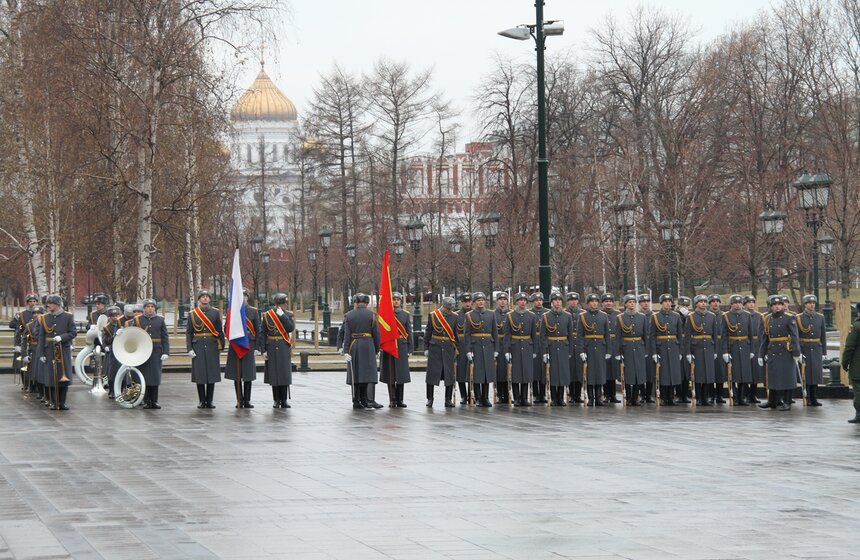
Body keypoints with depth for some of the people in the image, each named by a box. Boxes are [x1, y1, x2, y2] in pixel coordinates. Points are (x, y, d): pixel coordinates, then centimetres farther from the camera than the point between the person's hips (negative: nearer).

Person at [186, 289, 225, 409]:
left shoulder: (216, 312, 6)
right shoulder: (192, 314, 5)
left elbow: (220, 331, 6)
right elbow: (188, 332, 4)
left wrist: (221, 348, 2)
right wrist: (189, 349, -5)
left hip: (212, 347, 0)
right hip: (198, 347, 0)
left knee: (212, 374, 0)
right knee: (199, 375, 0)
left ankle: (209, 401, 7)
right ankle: (202, 401, 8)